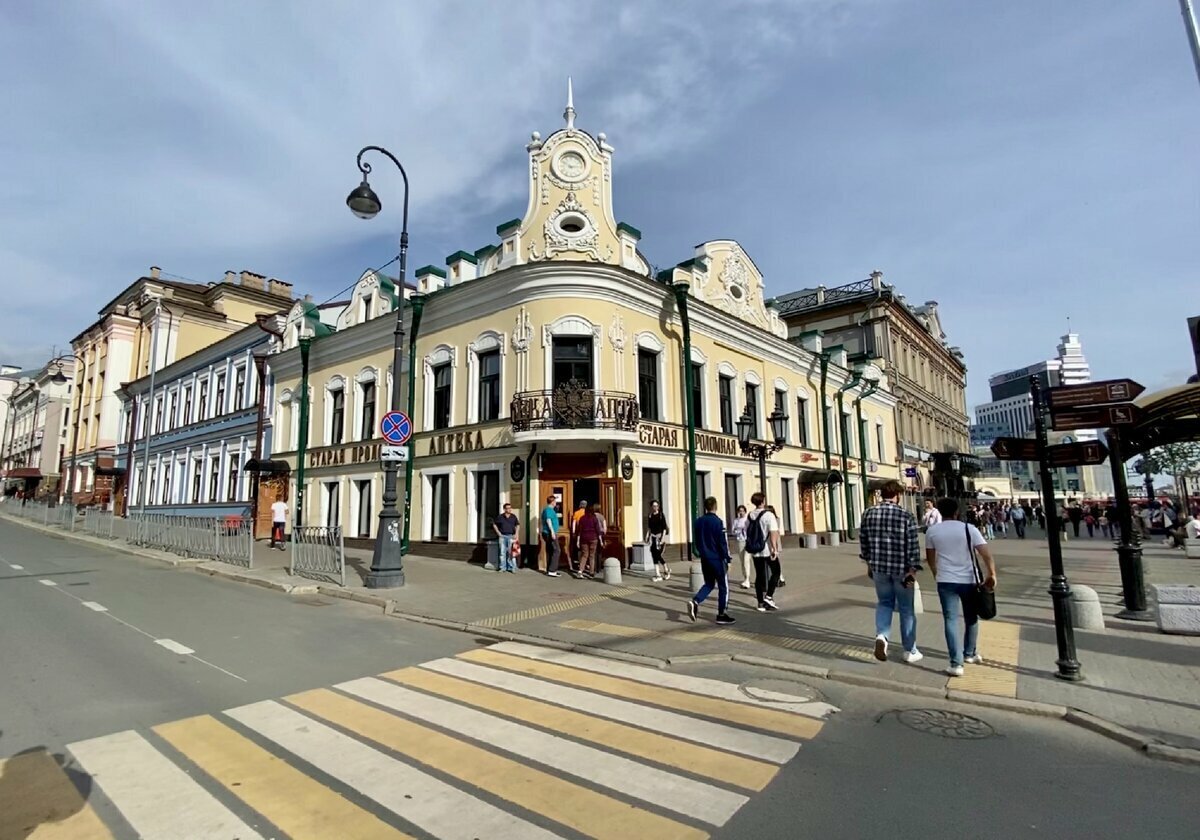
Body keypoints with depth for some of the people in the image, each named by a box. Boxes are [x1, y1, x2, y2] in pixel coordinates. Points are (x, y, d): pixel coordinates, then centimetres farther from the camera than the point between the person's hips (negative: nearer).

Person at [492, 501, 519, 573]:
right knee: (502, 552, 5)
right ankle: (502, 567, 14)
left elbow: (517, 525, 13)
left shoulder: (513, 516, 2)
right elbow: (494, 524, 12)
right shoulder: (500, 517, 0)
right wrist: (498, 532, 4)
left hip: (511, 536, -1)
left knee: (511, 552, -3)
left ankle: (512, 567, 2)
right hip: (502, 536, 1)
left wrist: (516, 534, 2)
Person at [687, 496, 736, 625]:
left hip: (704, 559, 6)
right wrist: (727, 559, -9)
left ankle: (695, 601, -3)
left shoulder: (698, 522, 5)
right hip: (717, 559, -6)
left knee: (709, 584, 19)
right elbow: (723, 543, -15)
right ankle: (721, 615, 12)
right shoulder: (718, 522, -15)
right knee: (723, 586, 7)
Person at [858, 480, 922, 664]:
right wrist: (913, 569, -5)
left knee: (884, 603, 19)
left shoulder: (868, 513, 0)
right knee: (906, 609, 11)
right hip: (901, 568, -2)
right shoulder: (906, 516, -10)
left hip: (879, 566, 3)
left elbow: (863, 541, 6)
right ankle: (910, 651, 22)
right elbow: (913, 546, -12)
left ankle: (881, 635, -4)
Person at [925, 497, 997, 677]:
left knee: (951, 621, 1)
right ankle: (970, 654, 35)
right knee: (971, 619, 21)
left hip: (946, 581, 0)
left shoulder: (932, 531, 1)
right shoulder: (969, 529, -4)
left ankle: (956, 664, -6)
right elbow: (986, 554, -12)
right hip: (968, 580, 0)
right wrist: (992, 575, -1)